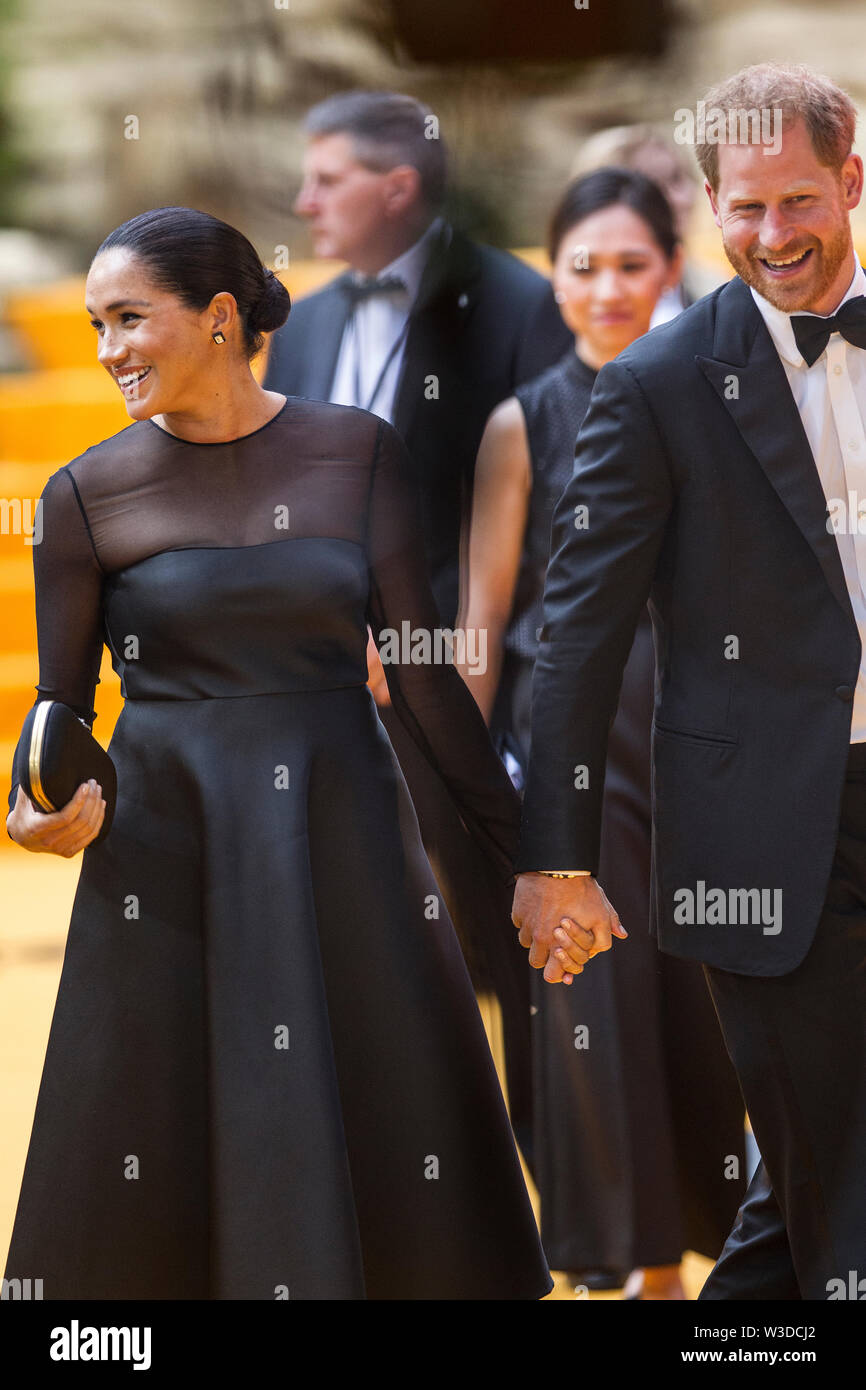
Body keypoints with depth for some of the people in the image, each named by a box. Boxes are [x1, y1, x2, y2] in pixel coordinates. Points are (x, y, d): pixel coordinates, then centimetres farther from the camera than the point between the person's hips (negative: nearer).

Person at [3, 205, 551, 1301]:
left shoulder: (356, 453, 2)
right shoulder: (89, 493, 0)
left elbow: (418, 668, 5)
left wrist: (524, 849, 4)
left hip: (344, 834, 1)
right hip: (168, 849, -1)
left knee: (403, 1159, 1)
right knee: (153, 1182, 0)